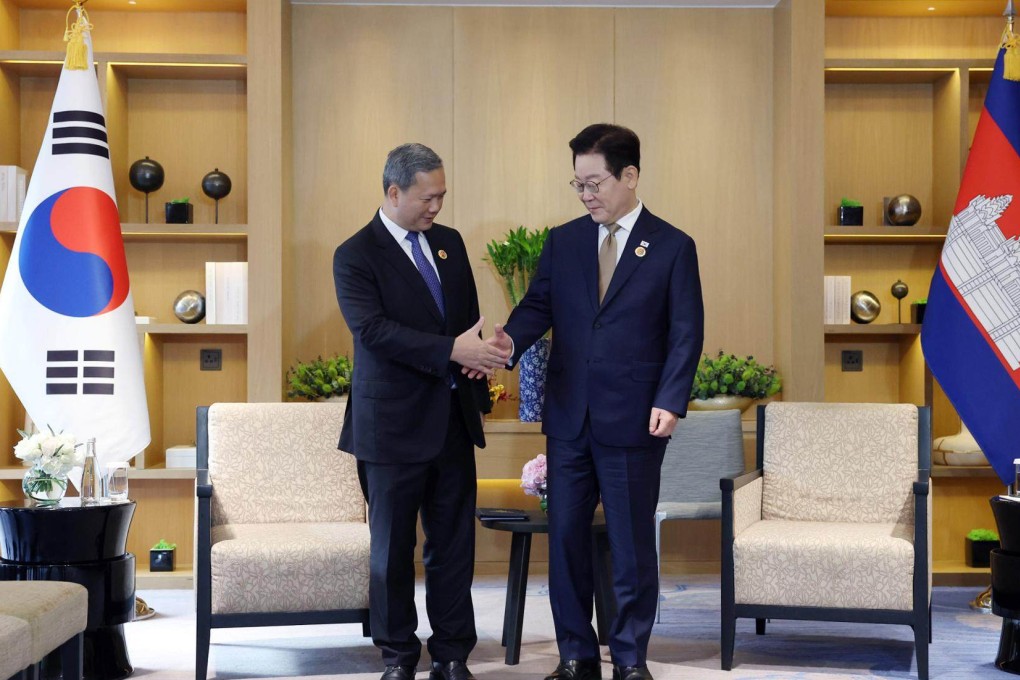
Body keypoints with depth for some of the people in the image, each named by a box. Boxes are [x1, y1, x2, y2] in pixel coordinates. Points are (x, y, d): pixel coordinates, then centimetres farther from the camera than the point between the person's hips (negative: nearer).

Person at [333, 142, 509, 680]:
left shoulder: (448, 242, 11)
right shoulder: (355, 256, -9)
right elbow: (374, 329, -21)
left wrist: (477, 382, 1)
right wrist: (451, 351, -28)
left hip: (453, 421, 5)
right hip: (393, 426, -5)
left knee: (454, 543, 8)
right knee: (392, 546, 6)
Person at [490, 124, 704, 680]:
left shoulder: (672, 247, -1)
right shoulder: (563, 242, 8)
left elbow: (686, 333, -4)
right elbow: (538, 305, 4)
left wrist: (670, 402, -15)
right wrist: (510, 340, -18)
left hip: (633, 423, -3)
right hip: (568, 418, 4)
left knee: (632, 544, 5)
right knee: (565, 536, 8)